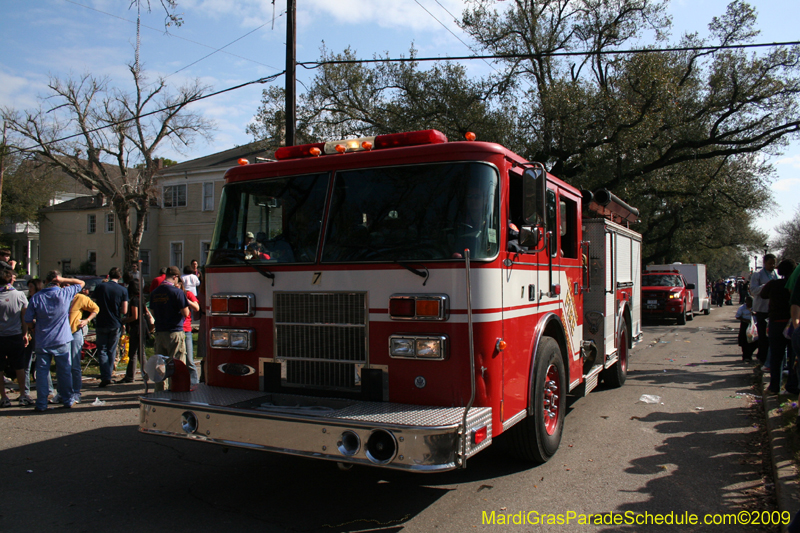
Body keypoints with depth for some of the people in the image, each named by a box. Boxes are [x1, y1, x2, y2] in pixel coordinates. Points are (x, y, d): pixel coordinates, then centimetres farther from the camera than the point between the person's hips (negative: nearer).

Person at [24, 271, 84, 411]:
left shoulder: (36, 298, -8)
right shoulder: (65, 293, -8)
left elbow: (28, 321, -4)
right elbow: (81, 283, 10)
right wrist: (63, 280, -2)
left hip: (42, 342, 0)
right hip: (62, 341, 0)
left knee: (42, 372, 8)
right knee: (65, 372, 10)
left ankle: (41, 404, 9)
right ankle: (67, 400, 18)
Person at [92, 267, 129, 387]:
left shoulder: (100, 287, -5)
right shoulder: (123, 290, -5)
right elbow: (124, 311, -7)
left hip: (101, 323, -1)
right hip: (115, 324, 1)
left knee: (102, 351, 4)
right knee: (111, 351, 13)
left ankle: (105, 376, -8)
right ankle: (108, 375, 19)